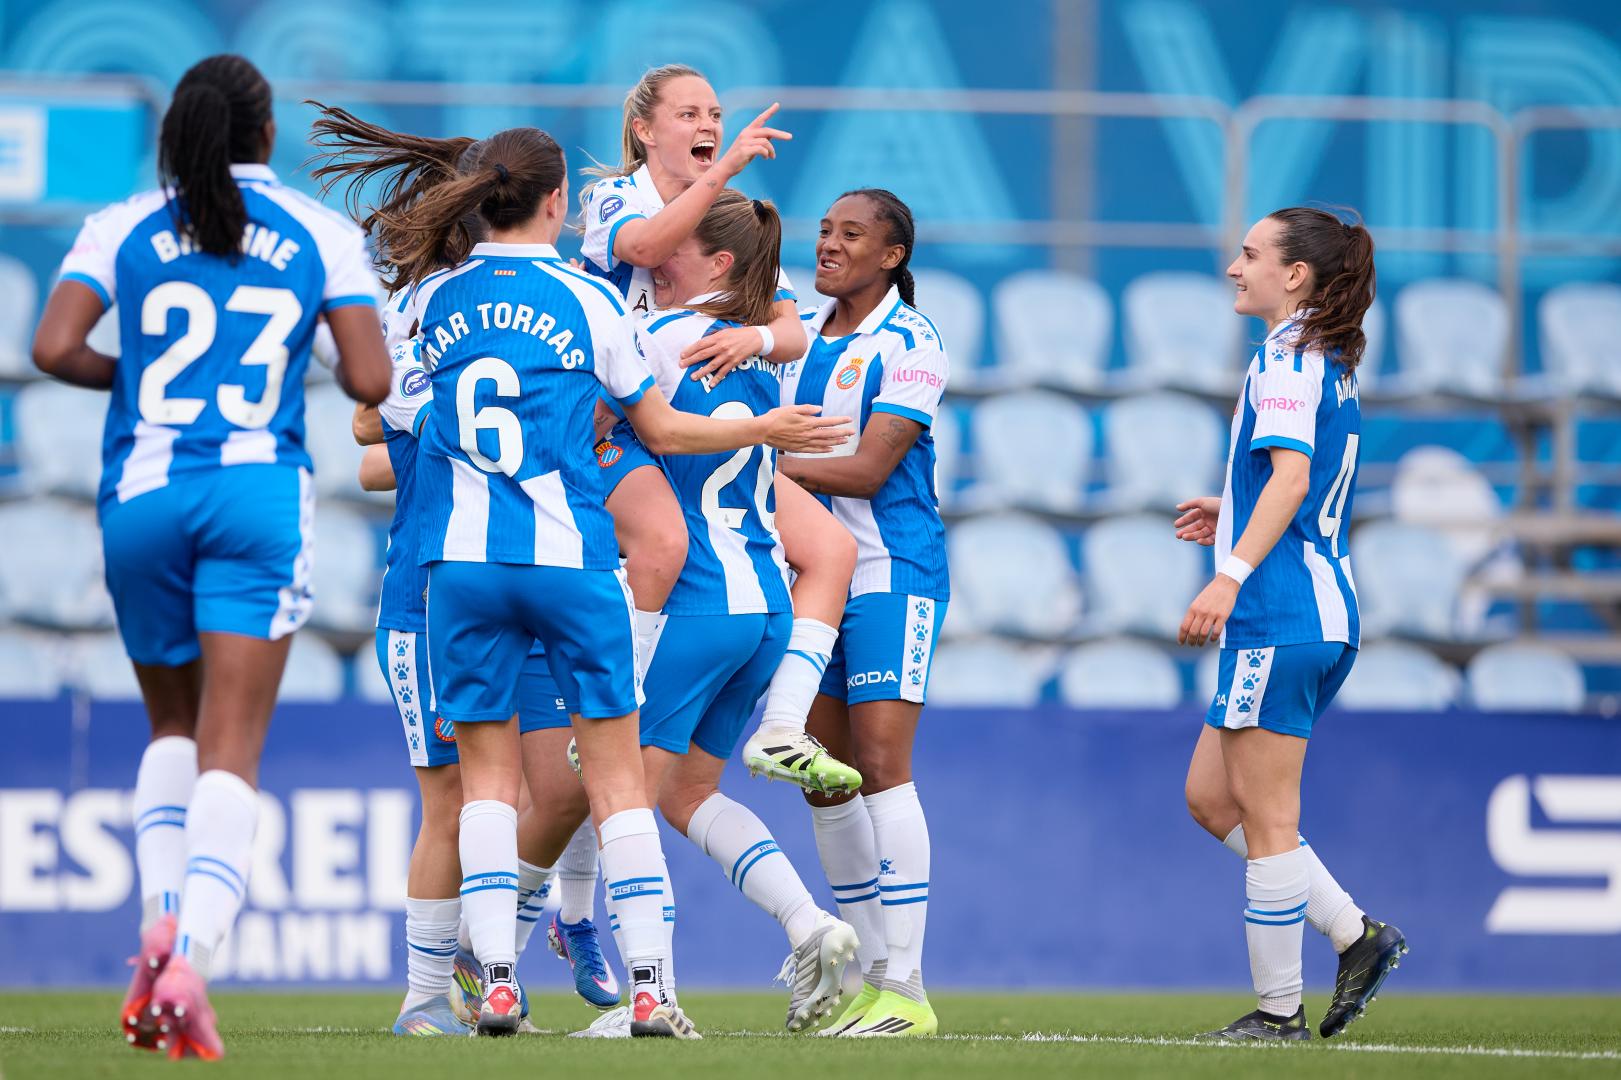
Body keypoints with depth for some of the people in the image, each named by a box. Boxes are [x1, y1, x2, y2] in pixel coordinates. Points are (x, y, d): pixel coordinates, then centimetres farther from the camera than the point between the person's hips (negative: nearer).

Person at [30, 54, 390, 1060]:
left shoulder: (122, 230, 5)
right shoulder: (322, 235, 4)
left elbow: (54, 347, -6)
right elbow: (370, 380, -2)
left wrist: (126, 373, 13)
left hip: (142, 495, 2)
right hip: (262, 492, -2)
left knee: (172, 730, 21)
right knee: (231, 753, -4)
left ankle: (162, 920, 1)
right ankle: (192, 958, -24)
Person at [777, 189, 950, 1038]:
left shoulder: (908, 344, -10)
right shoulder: (803, 331, 11)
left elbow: (868, 468, -17)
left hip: (891, 572, -7)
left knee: (881, 766, -14)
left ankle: (905, 990, -13)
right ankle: (871, 977, 14)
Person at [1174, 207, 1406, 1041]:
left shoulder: (1287, 356, -11)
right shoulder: (1331, 363, 18)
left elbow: (1291, 474, -24)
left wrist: (1231, 574, -30)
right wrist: (1236, 520, 27)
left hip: (1282, 618, -10)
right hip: (1321, 617, 10)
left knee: (1265, 817, -4)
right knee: (1211, 797, 14)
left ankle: (1278, 1010, 0)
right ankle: (1356, 935, 11)